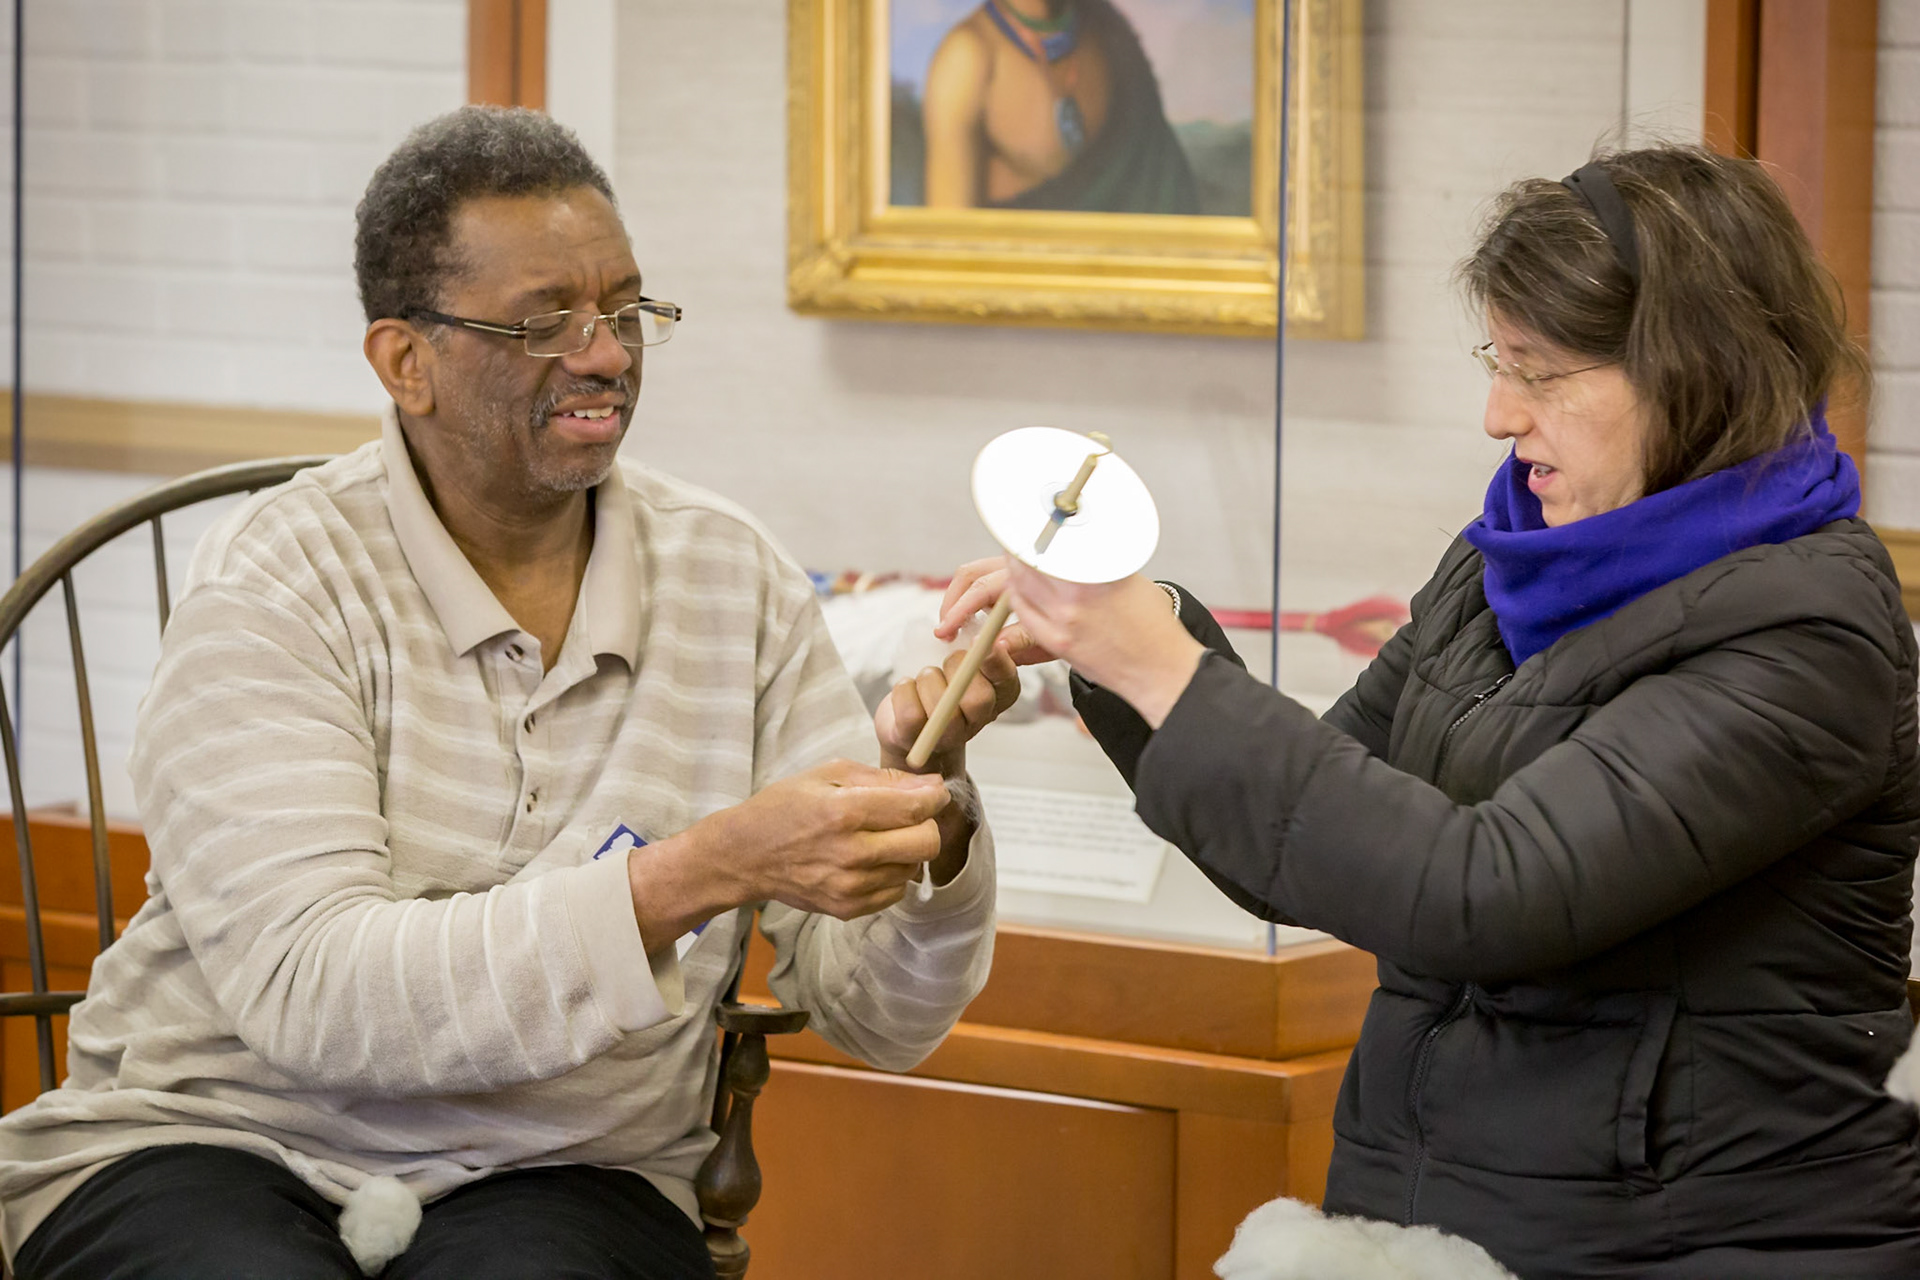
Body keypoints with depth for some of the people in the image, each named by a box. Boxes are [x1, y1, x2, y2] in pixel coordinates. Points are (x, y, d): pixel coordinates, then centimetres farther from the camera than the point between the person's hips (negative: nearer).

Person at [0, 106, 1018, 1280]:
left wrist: (922, 806, -20)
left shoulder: (733, 579, 5)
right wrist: (709, 870, -29)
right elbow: (313, 996, -22)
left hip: (551, 1182, 3)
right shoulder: (274, 588, -7)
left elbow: (881, 1020, 3)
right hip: (204, 1150, -2)